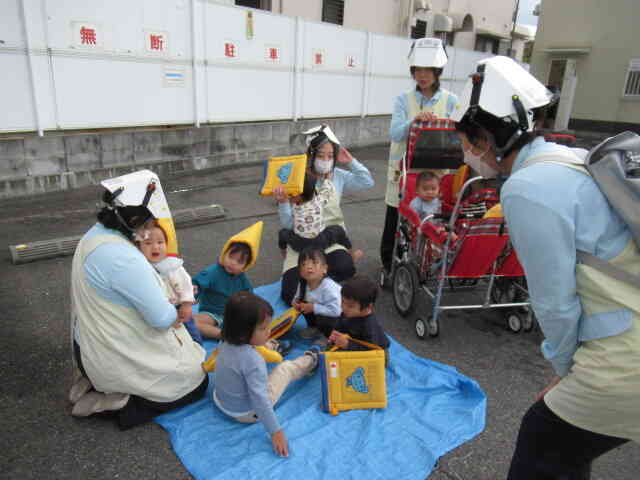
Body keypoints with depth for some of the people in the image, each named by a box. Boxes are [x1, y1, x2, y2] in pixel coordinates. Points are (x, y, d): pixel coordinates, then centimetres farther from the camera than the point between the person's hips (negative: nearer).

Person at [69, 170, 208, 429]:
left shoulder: (95, 234, -3)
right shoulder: (123, 258, -33)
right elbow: (162, 317, -28)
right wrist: (174, 313, -5)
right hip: (118, 360, -9)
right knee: (197, 383, 10)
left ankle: (95, 384, 17)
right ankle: (121, 405, -3)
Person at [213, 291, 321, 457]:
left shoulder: (226, 344, -14)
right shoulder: (253, 360, -37)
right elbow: (259, 399, -35)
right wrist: (275, 431, -28)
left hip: (220, 401, 7)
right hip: (247, 414, -6)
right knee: (286, 368, 5)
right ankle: (310, 361, 34)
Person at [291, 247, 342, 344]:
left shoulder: (329, 287, -35)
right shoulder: (303, 284, -13)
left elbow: (335, 310, -39)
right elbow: (298, 296, 7)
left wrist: (314, 308, -35)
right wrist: (295, 302, -16)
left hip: (339, 316, -7)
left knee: (322, 319, -32)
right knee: (303, 305, -11)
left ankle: (328, 336, 3)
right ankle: (315, 329, 14)